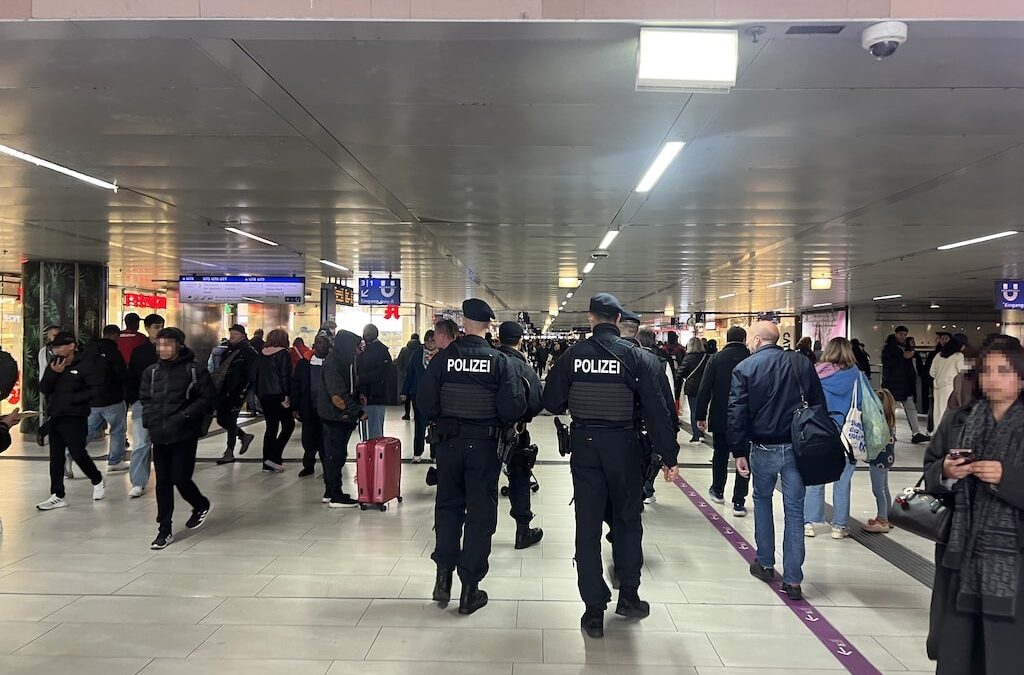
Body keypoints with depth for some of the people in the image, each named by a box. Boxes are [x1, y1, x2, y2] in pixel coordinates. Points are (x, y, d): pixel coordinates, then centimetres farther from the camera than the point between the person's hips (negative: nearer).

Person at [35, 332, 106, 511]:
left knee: (78, 453, -4)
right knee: (56, 457, 8)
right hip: (55, 417, 7)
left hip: (75, 418, -7)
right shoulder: (53, 365, 10)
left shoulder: (84, 365, -11)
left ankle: (98, 481, 21)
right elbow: (43, 388, 4)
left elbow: (96, 388, -17)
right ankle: (57, 496, 14)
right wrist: (53, 373, -12)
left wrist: (73, 398, -17)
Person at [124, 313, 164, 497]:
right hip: (142, 402, 1)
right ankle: (138, 483, 0)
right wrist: (129, 399, -1)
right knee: (140, 444, -3)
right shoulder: (139, 351, 6)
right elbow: (131, 378, 7)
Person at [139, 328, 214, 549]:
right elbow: (144, 399, 17)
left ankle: (201, 506, 26)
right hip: (159, 437, 5)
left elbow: (207, 398, -9)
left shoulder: (194, 370, -7)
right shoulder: (151, 372, 9)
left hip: (184, 436, -5)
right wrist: (149, 420, 1)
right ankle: (165, 529, 18)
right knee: (163, 483, 8)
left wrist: (184, 416, -17)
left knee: (180, 479, -5)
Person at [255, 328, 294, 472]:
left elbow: (256, 375, 13)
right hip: (278, 395, -7)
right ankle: (274, 457, -7)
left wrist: (258, 394, 18)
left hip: (264, 395, 7)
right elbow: (286, 376, -14)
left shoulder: (261, 354, 10)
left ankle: (267, 463, 12)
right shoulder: (283, 354, -8)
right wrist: (287, 396, -13)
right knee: (288, 425, 4)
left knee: (271, 427, 12)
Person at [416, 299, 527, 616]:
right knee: (480, 512, 8)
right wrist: (501, 423, 5)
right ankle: (470, 588, 12)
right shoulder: (498, 361, -11)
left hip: (449, 442, 2)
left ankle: (444, 577, 17)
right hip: (484, 444, -2)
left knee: (448, 506, 18)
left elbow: (424, 400, -8)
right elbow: (514, 406, -16)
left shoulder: (444, 358, -7)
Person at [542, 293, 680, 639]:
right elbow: (656, 409, -8)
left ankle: (594, 610, 11)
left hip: (584, 445, 1)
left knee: (587, 526, 7)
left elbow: (553, 402, -2)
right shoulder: (635, 356, -7)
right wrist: (668, 455, -1)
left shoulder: (573, 355, -4)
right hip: (623, 446, 0)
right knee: (627, 519, 18)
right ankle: (628, 595, 26)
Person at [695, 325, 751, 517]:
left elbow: (704, 390, -7)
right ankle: (739, 502, 3)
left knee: (720, 455, 19)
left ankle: (718, 492, 35)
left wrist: (701, 416, -2)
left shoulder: (716, 359, -5)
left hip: (720, 418, 1)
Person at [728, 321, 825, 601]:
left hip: (763, 448, -1)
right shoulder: (801, 364, 3)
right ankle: (792, 580, 5)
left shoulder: (744, 368, -5)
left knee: (762, 500, 20)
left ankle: (765, 564, 27)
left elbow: (737, 414, -9)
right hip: (797, 447, 2)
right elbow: (819, 404, 5)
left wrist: (739, 452, -5)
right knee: (794, 510, 4)